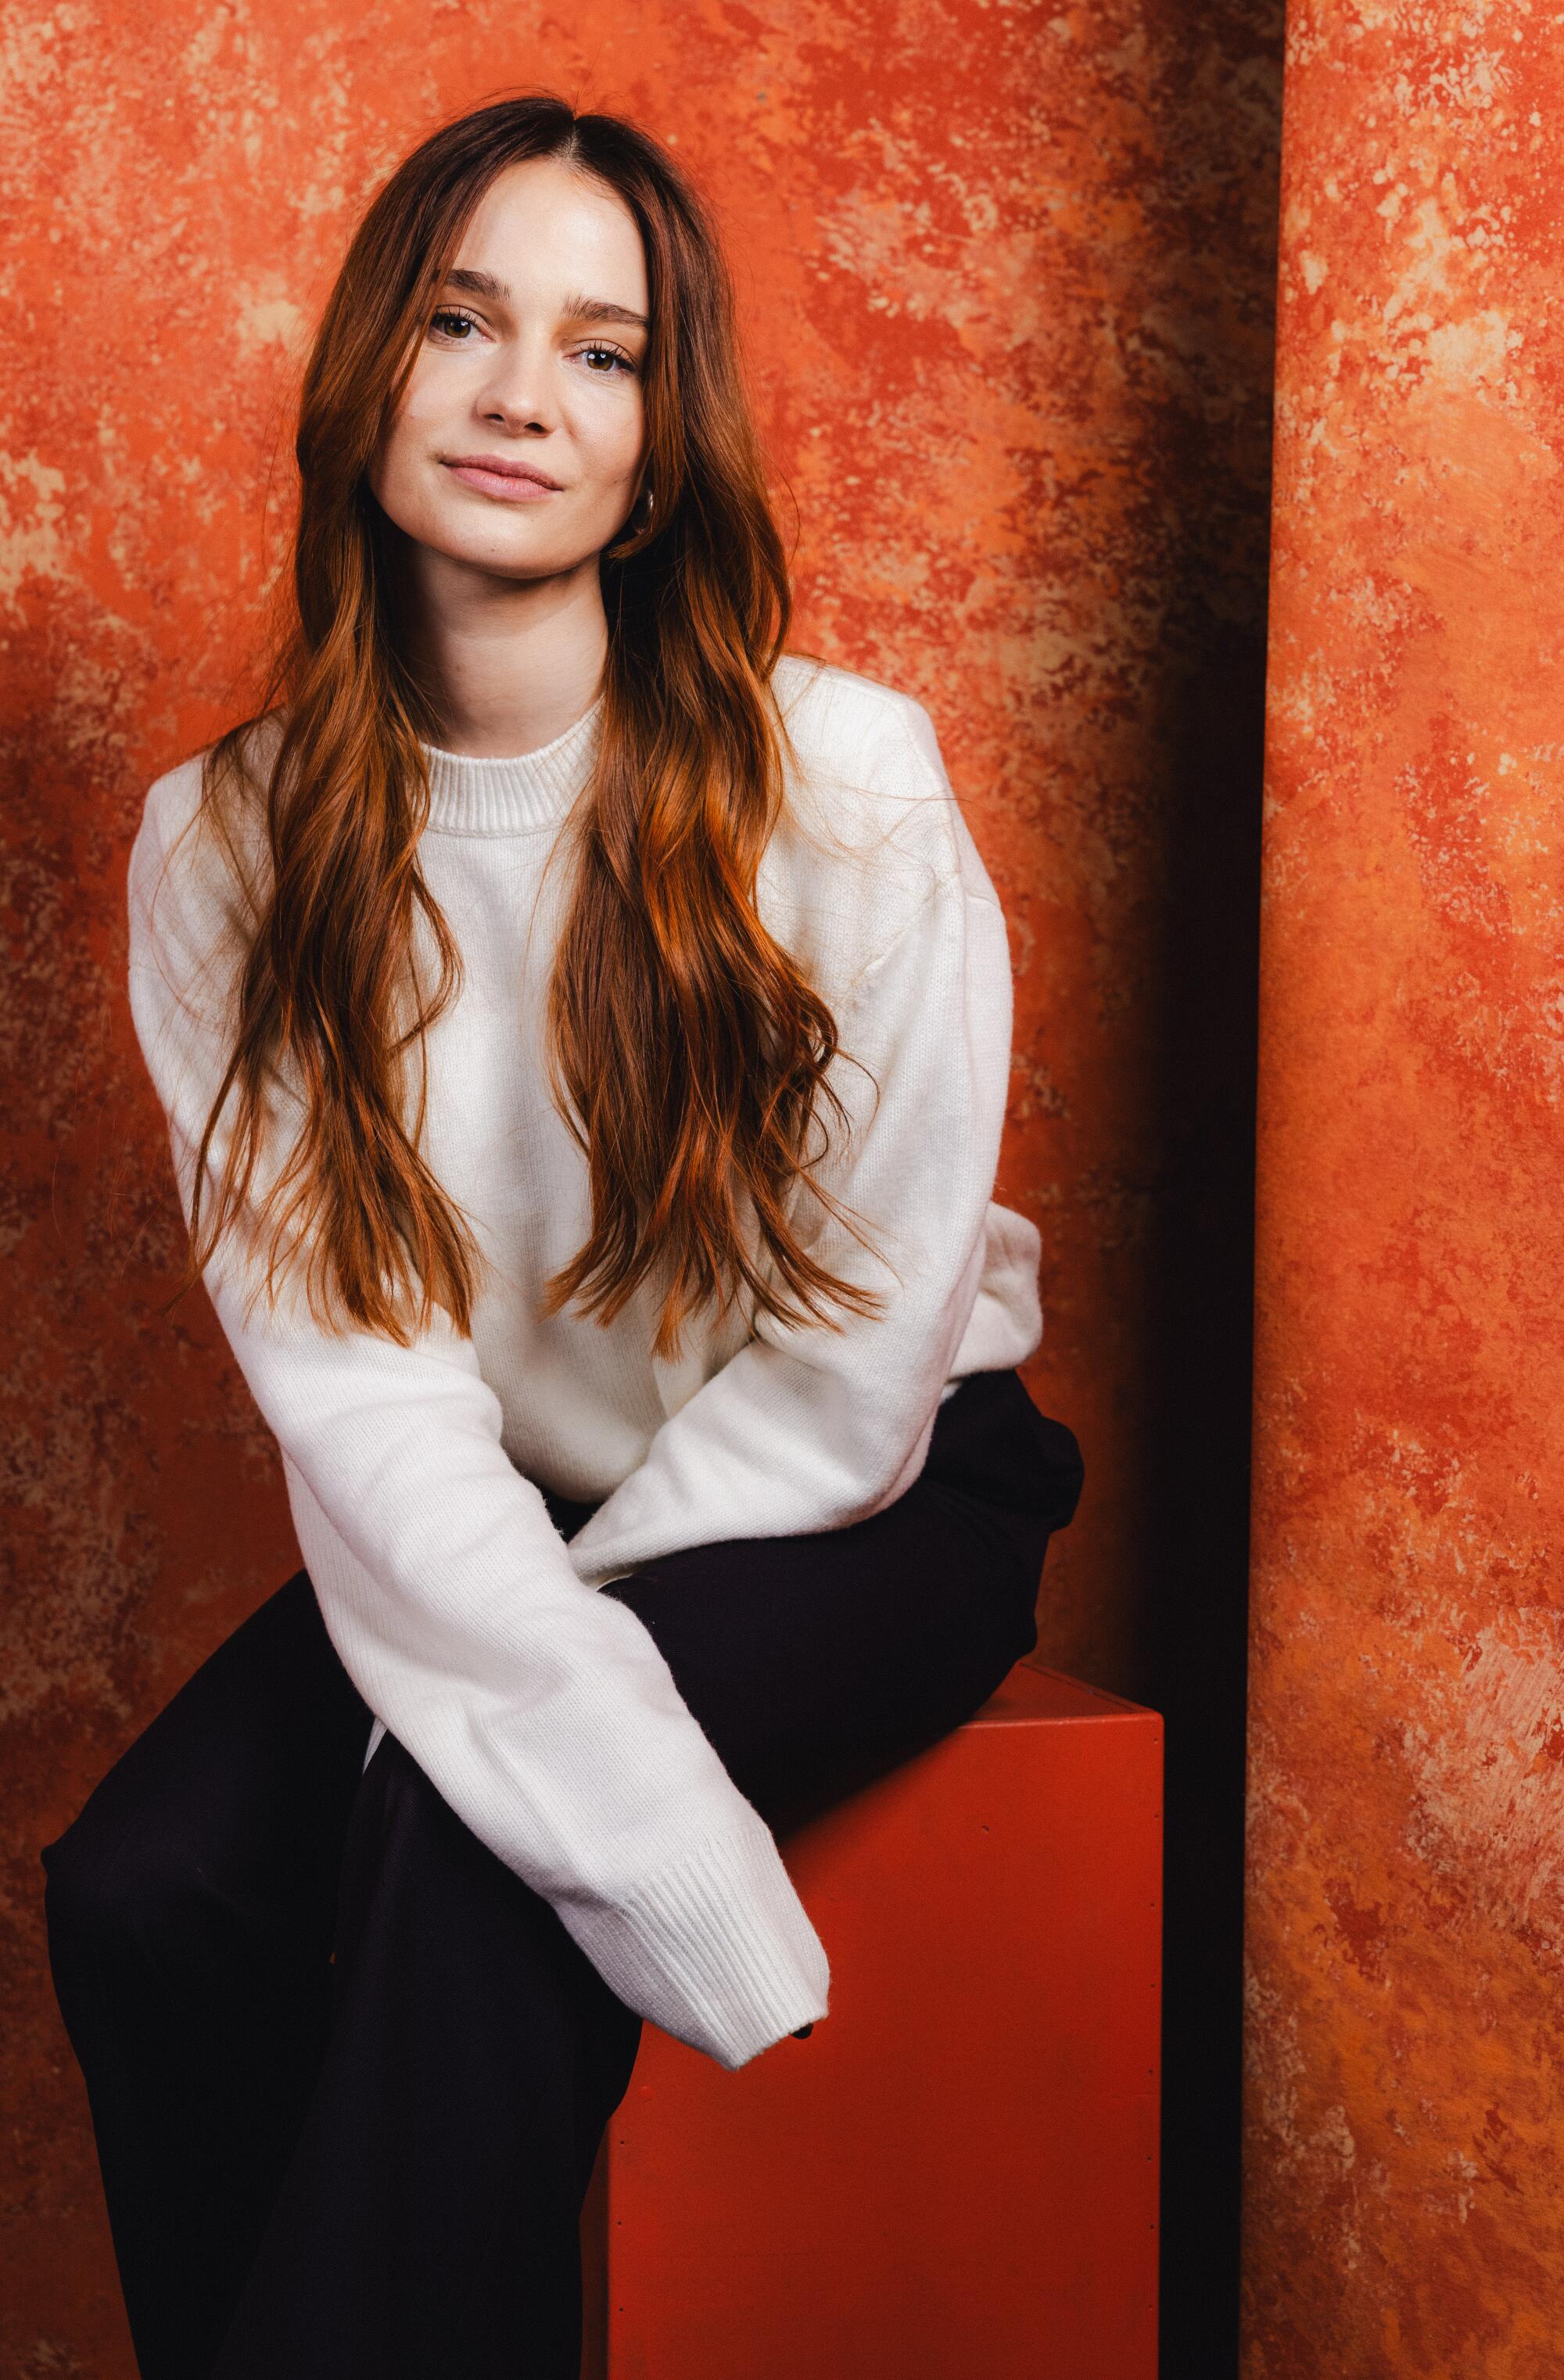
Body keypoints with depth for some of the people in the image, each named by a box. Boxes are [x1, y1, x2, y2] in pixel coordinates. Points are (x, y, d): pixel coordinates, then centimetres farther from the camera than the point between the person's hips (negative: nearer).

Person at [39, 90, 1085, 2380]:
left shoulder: (842, 788, -16)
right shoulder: (227, 843, -7)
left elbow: (852, 1368, -13)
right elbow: (345, 1361, -14)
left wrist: (517, 1668, -15)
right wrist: (557, 1685, -29)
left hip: (853, 1507, -3)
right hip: (467, 1525, 3)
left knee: (467, 1856, -29)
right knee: (141, 1885, -20)